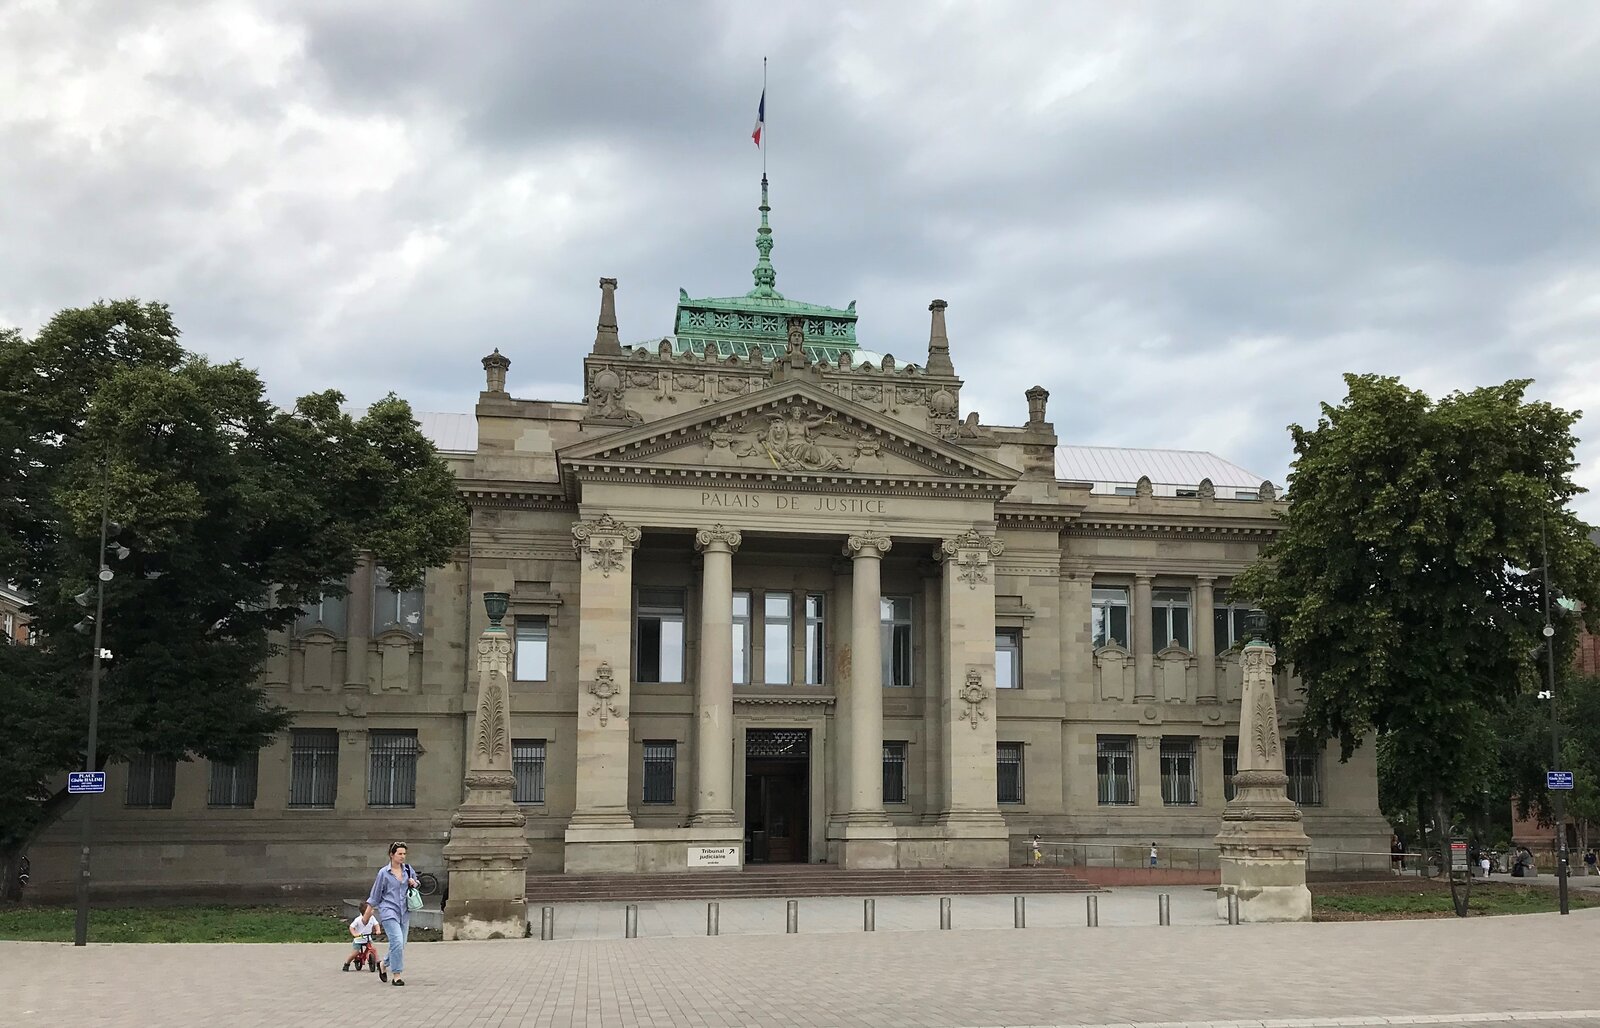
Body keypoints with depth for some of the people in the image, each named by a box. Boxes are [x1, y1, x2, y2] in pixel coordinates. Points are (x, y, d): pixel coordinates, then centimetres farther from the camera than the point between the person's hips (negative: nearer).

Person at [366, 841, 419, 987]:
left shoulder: (408, 869, 7)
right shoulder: (384, 873, -4)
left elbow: (416, 884, 25)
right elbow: (375, 895, 4)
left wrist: (414, 884, 1)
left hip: (404, 912, 5)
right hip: (389, 911, -5)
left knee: (400, 944, 7)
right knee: (397, 942, -17)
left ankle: (383, 965, 33)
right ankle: (396, 975, -6)